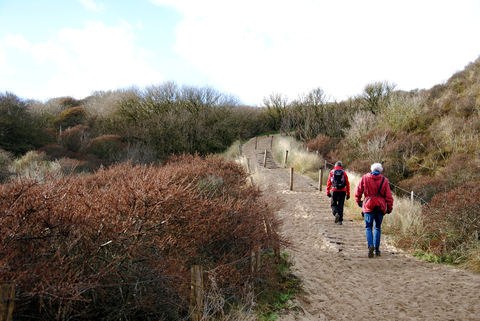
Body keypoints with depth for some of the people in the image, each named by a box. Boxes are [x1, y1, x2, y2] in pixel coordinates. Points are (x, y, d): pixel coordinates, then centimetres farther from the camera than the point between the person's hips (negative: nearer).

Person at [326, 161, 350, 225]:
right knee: (340, 206, 7)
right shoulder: (344, 172, 7)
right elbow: (347, 184, 4)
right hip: (342, 191, 1)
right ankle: (340, 220, 6)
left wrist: (328, 192, 3)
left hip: (334, 191, -1)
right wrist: (348, 194, 8)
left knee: (333, 204, 14)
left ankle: (336, 213, -14)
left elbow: (329, 183, 0)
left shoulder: (332, 172, 4)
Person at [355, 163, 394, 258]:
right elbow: (388, 196, 1)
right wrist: (389, 208, 7)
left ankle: (370, 245, -18)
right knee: (378, 228, 14)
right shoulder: (384, 180, 2)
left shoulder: (365, 178, 0)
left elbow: (358, 191, 2)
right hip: (380, 207, 2)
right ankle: (377, 249, 14)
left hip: (368, 207, -1)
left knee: (368, 227, 5)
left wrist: (358, 201, 16)